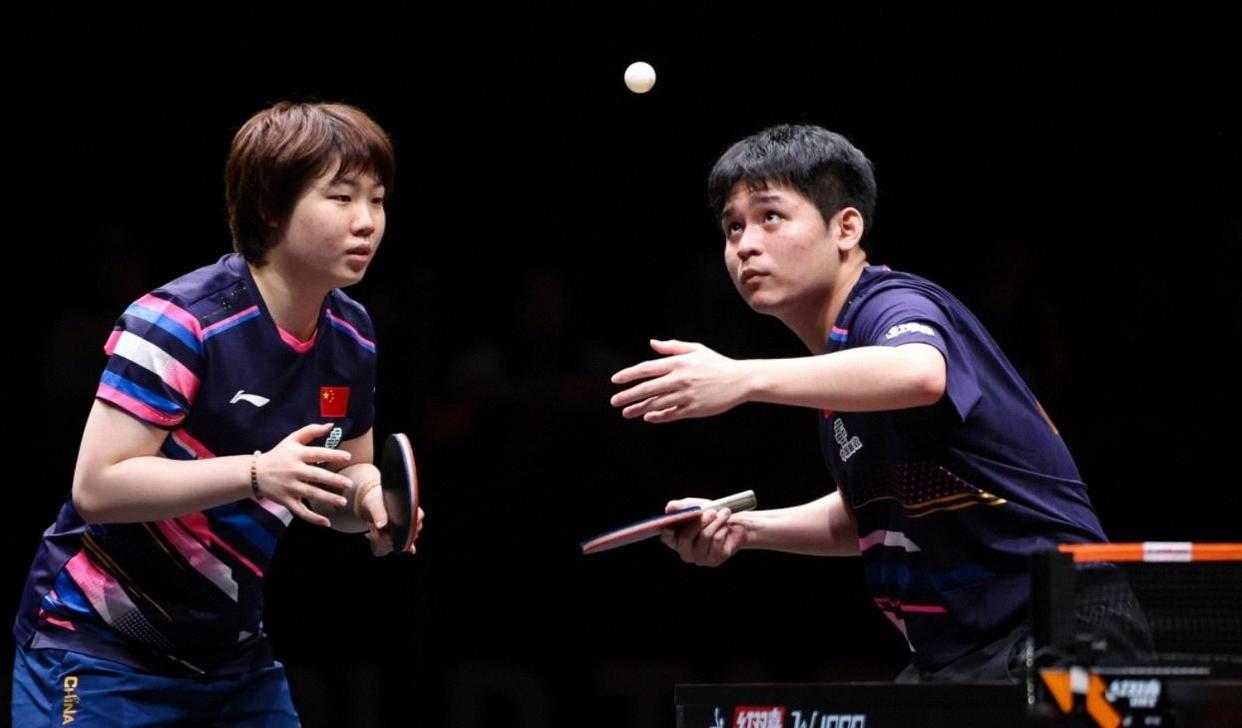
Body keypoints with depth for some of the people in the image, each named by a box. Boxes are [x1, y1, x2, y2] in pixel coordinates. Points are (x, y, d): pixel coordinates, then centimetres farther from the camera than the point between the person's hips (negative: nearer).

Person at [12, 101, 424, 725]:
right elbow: (96, 486, -23)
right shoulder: (178, 324, -20)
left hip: (236, 658, 7)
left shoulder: (350, 337, 3)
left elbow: (344, 477, 15)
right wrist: (256, 473, -32)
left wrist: (368, 498, -10)